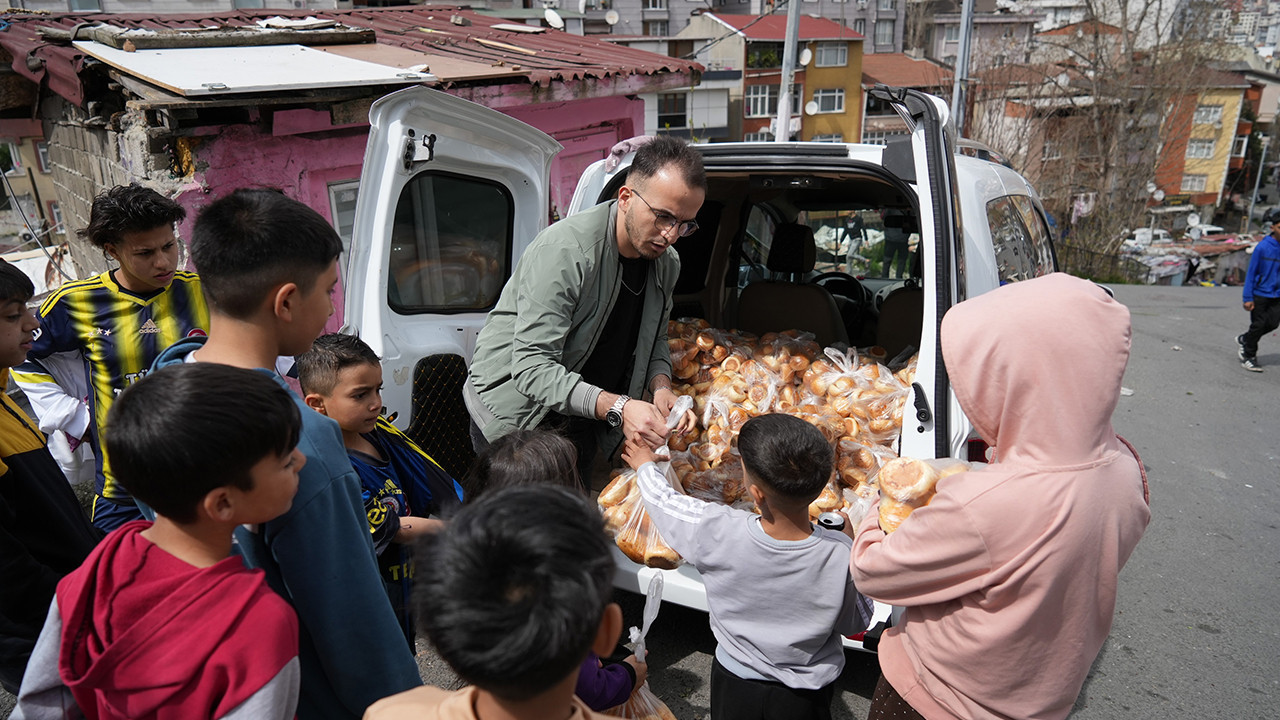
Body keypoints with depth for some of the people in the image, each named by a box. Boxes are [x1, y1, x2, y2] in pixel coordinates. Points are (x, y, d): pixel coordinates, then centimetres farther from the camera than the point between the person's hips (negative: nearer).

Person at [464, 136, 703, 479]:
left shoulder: (666, 262, -2)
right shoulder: (564, 249, -27)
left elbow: (654, 341, 12)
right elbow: (532, 367, -32)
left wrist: (661, 386, -11)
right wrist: (617, 407, -40)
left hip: (582, 425, 7)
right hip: (515, 416, -6)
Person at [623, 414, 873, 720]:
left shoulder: (718, 531, -32)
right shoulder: (843, 554, -31)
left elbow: (662, 498, -11)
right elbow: (856, 623, -11)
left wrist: (645, 465, 11)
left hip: (735, 687, 1)